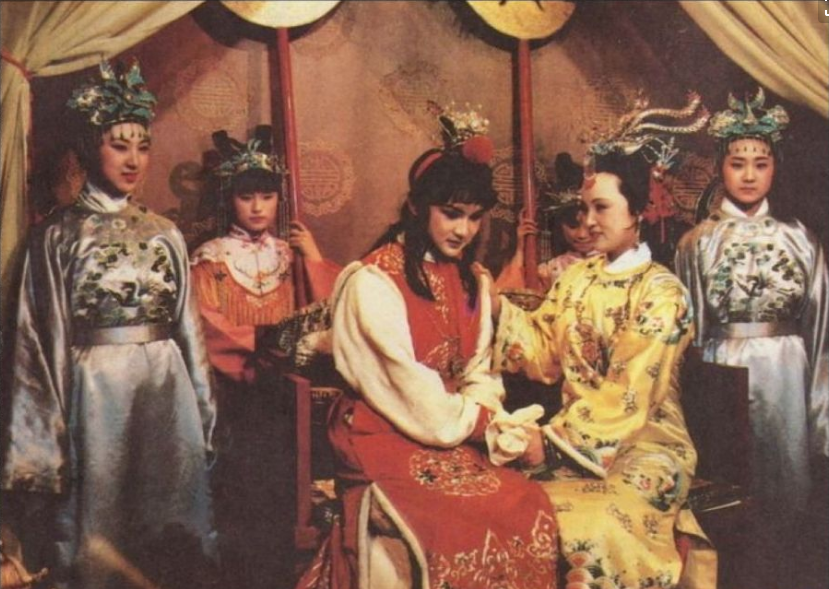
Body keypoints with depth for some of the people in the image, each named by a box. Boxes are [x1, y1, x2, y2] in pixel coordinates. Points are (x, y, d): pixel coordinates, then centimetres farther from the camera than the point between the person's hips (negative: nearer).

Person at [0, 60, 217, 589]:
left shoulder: (165, 234, 8)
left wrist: (204, 412, 12)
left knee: (172, 527, 7)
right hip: (95, 392, -3)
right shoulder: (57, 238, -1)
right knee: (100, 521, 4)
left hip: (167, 390, 3)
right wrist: (44, 444, -4)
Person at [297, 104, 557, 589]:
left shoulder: (471, 282, 14)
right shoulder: (372, 282, -11)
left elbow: (480, 373, 12)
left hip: (458, 440, 6)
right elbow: (407, 390, -14)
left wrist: (499, 422, -8)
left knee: (531, 510, -17)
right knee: (465, 529, -28)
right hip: (389, 445, -6)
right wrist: (484, 420, -7)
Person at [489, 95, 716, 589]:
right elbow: (546, 353, 4)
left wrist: (554, 440, -20)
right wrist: (499, 307, -9)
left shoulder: (661, 292, -9)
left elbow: (628, 396, -16)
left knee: (582, 525, -29)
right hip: (575, 436, 5)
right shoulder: (577, 278, 11)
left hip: (645, 443, -5)